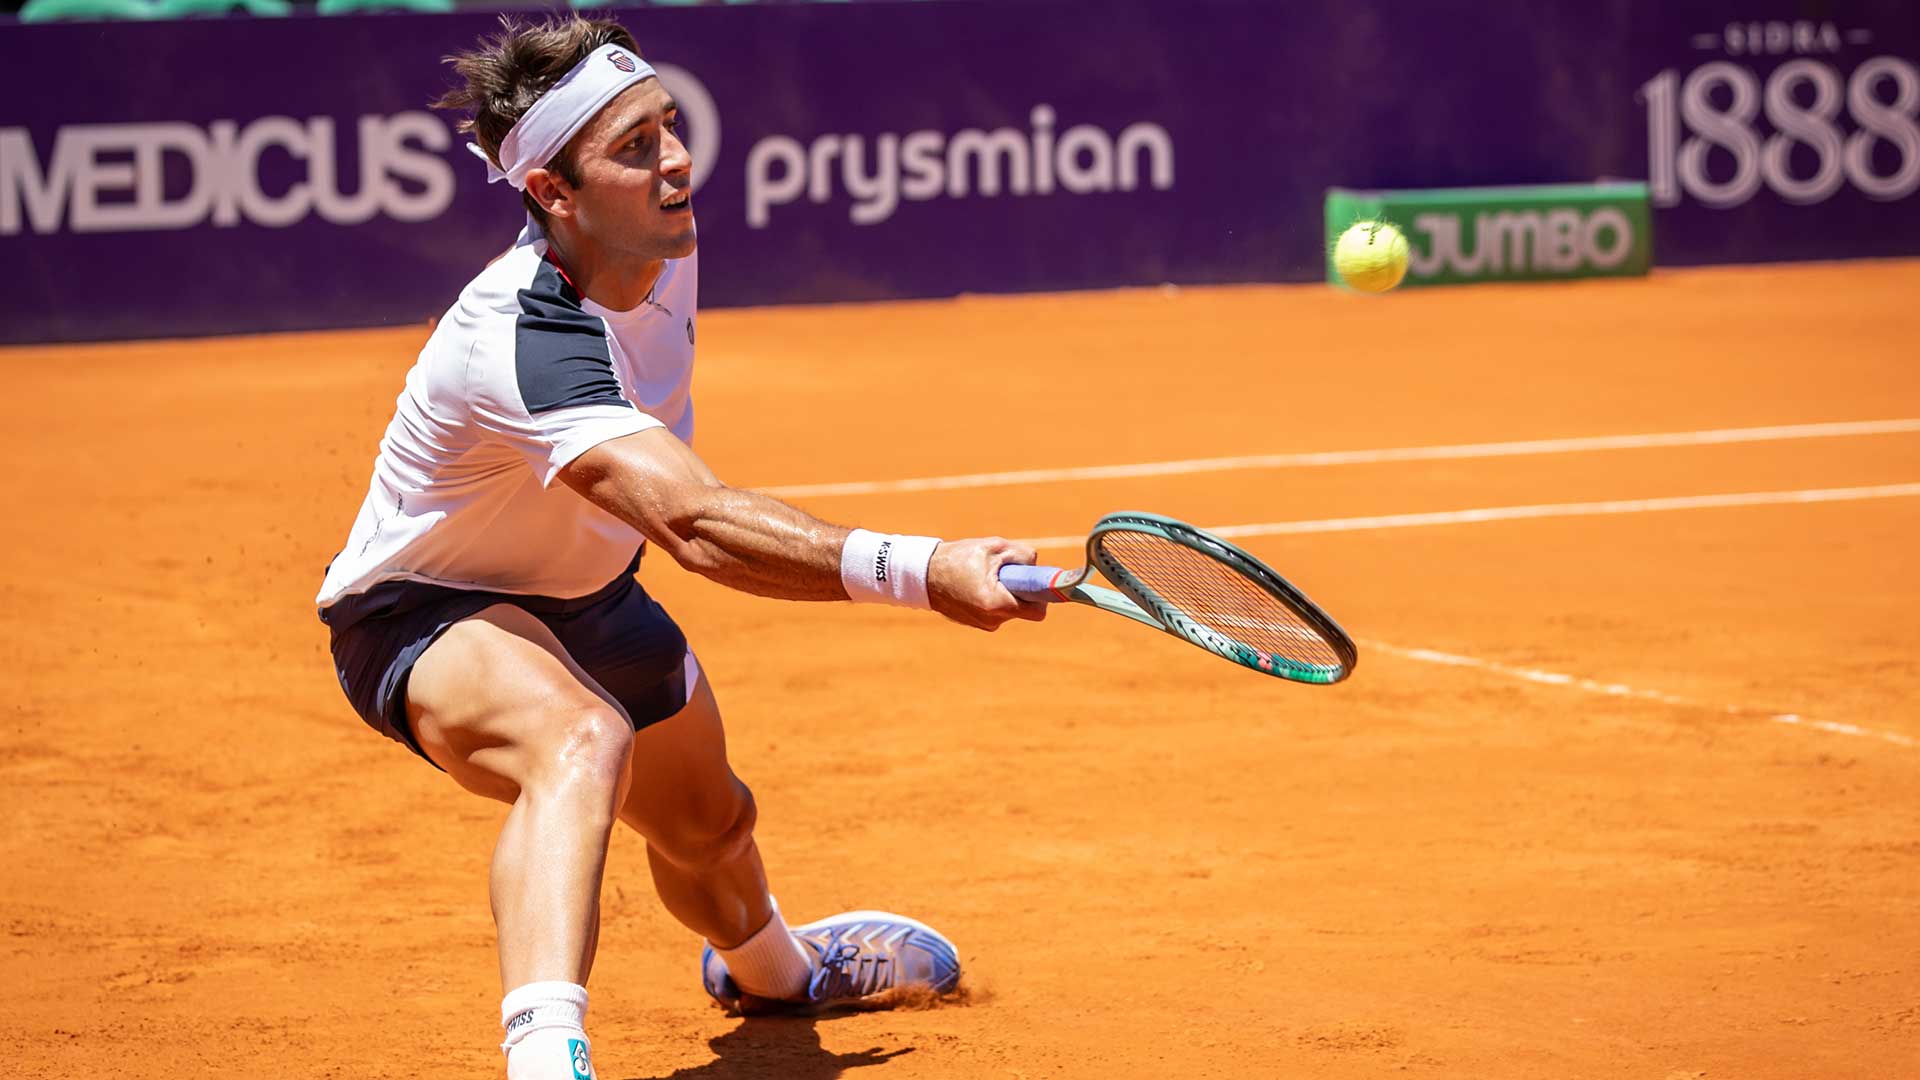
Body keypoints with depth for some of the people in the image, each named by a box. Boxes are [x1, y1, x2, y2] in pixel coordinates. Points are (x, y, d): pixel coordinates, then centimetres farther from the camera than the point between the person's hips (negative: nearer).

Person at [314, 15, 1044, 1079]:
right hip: (424, 613, -9)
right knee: (581, 740, -41)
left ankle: (765, 967, 65)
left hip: (584, 591, 9)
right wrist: (923, 570, -63)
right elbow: (698, 523, -55)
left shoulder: (664, 246, -14)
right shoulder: (522, 342, -42)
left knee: (709, 825, 29)